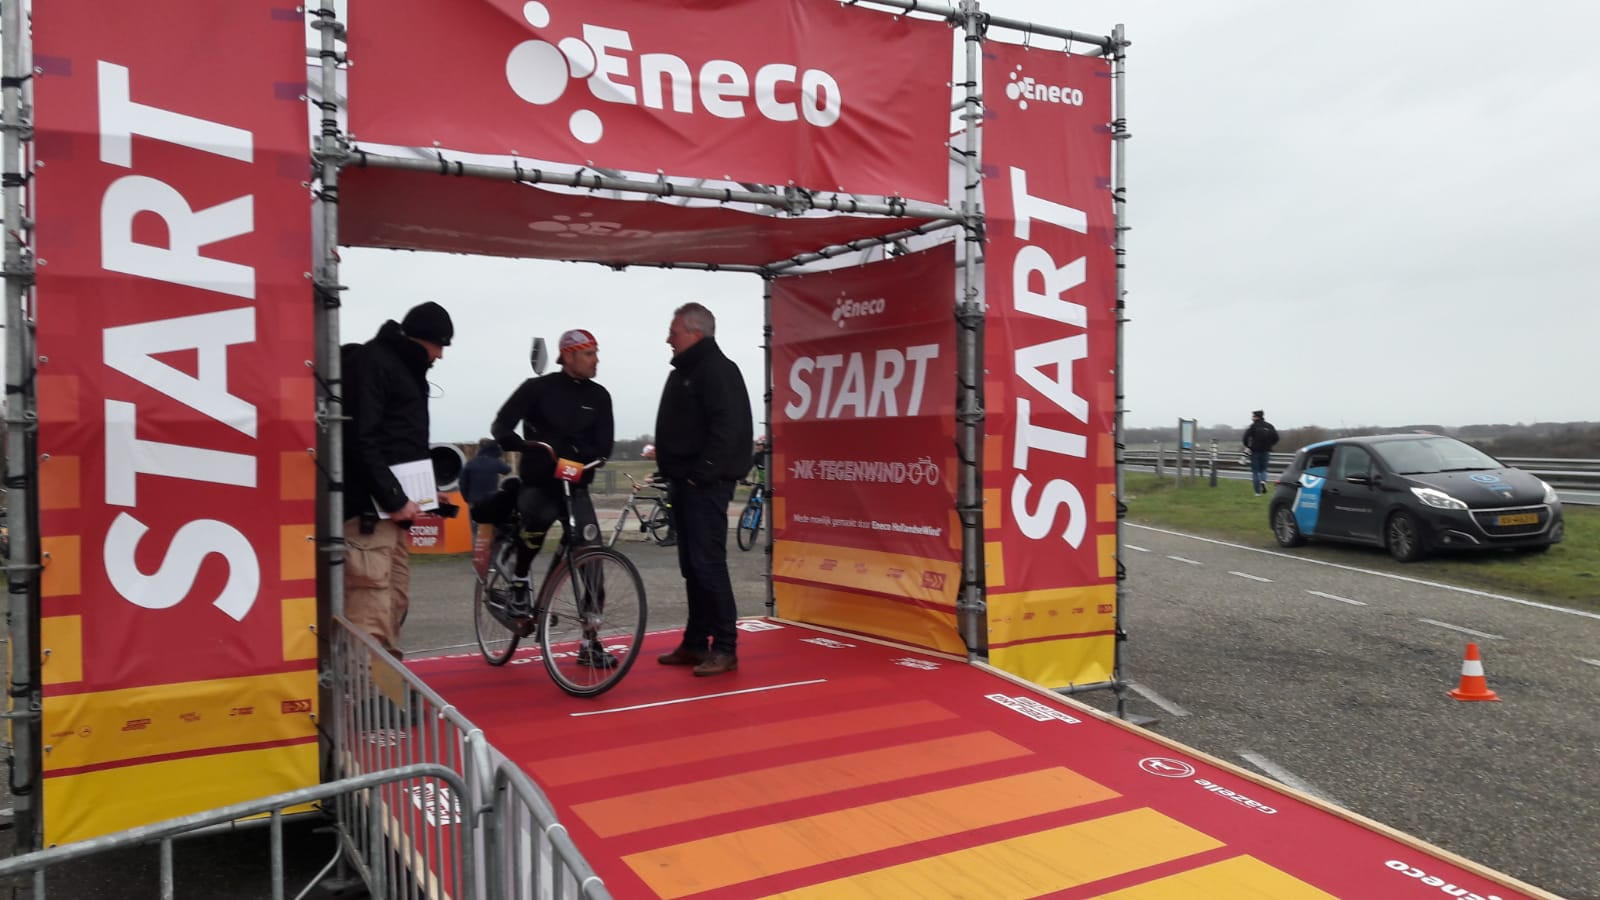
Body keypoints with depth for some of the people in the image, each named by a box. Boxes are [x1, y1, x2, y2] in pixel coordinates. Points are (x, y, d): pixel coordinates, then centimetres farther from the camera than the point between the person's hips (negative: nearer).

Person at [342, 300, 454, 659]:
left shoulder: (407, 367, 19)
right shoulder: (371, 361, -10)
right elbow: (361, 440, -19)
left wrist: (402, 497, 11)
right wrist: (394, 499, -19)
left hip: (392, 505, 10)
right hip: (369, 507, -10)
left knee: (396, 598, 13)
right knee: (371, 608, -12)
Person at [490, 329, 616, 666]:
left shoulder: (599, 397, 5)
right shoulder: (538, 388, -4)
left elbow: (603, 446, 1)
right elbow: (500, 426, -10)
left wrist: (584, 458, -22)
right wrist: (525, 447, -31)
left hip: (576, 484, 3)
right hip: (537, 481, -3)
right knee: (540, 515, -37)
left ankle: (591, 642, 1)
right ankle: (520, 582, -9)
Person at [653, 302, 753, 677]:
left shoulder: (717, 369, -12)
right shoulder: (685, 371, 19)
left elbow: (726, 429, -22)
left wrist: (702, 473, -22)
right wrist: (673, 475, 17)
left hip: (705, 485, -10)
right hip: (686, 483, 10)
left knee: (708, 564, -10)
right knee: (691, 567, 12)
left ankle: (725, 649, -4)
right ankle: (695, 643, 20)